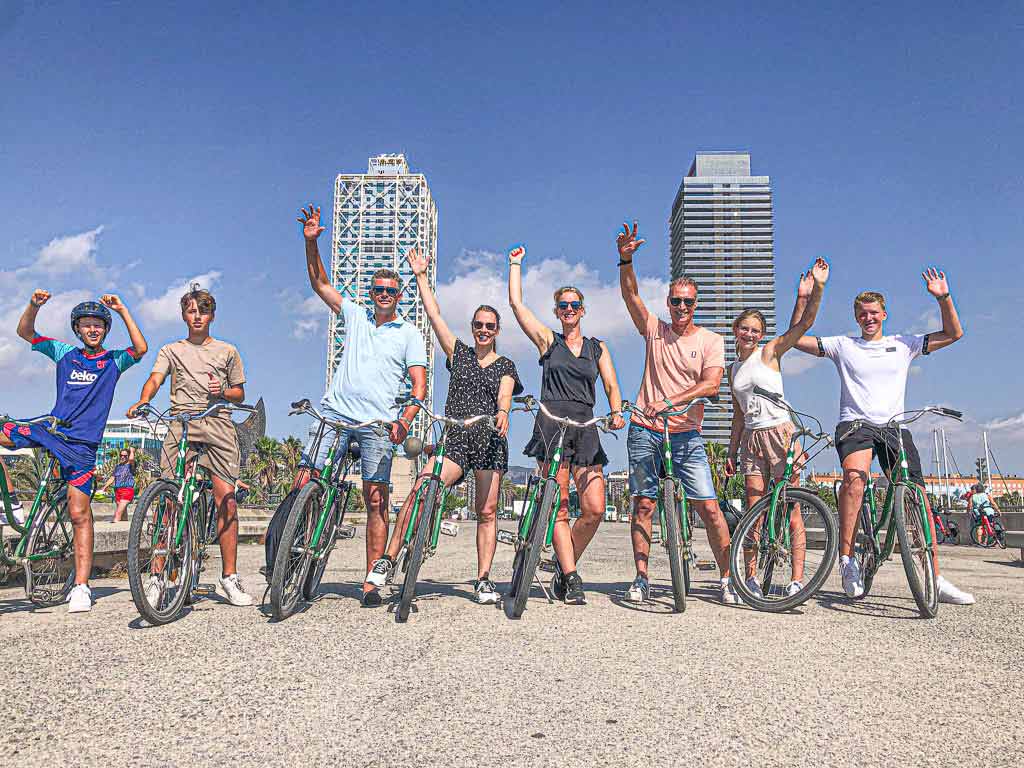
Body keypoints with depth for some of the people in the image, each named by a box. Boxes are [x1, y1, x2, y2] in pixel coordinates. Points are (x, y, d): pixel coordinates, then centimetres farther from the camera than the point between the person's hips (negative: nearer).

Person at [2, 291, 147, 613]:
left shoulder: (113, 360, 5)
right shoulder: (64, 353, 13)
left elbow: (140, 349, -15)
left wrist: (122, 309, -17)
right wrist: (34, 304, -9)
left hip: (81, 444, -4)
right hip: (48, 431, 4)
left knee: (79, 513, -8)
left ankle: (81, 587, -4)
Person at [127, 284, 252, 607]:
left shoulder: (227, 351, 20)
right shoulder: (171, 350, 18)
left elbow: (240, 393, 21)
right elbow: (155, 379, 0)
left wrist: (222, 392, -2)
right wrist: (142, 402, -21)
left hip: (218, 425, 0)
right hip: (180, 425, 0)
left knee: (226, 500, -7)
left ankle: (230, 577, -1)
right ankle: (158, 575, 1)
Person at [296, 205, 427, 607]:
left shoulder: (410, 334, 8)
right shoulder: (356, 314, 16)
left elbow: (419, 383, -1)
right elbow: (320, 283, 16)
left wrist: (406, 417, -19)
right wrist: (311, 242, 3)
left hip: (377, 423, -2)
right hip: (334, 412, 2)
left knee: (376, 501, -3)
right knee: (303, 484, -9)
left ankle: (372, 582, 2)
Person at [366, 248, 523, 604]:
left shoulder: (505, 365, 13)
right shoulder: (459, 353, 15)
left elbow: (504, 394, -6)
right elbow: (433, 314, 12)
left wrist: (503, 413, -28)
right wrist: (421, 276, 11)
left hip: (490, 439, 0)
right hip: (453, 437, 0)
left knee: (487, 512, 0)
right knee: (419, 492, -19)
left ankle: (483, 580, 8)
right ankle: (388, 559, -13)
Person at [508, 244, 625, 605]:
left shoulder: (597, 348, 18)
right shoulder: (548, 340, 12)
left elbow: (612, 386, 12)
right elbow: (516, 303, 8)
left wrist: (616, 413, -8)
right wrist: (515, 262, 15)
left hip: (586, 428, 2)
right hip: (552, 425, -2)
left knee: (595, 509, -7)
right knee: (559, 508, -6)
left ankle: (564, 565, 13)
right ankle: (571, 577, -1)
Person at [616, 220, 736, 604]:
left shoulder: (710, 340, 3)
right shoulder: (655, 330, 8)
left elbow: (711, 385, -11)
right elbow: (630, 295, -3)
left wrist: (670, 401, -23)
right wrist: (626, 260, -19)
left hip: (686, 435, -1)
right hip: (644, 432, 2)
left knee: (709, 507, -4)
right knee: (643, 505, 3)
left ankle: (728, 579, 8)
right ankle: (641, 578, 12)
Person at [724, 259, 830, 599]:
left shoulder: (770, 352, 2)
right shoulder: (734, 368, 16)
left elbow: (802, 325, -14)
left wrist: (816, 289, -28)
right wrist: (731, 452, 16)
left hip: (780, 433, -5)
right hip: (751, 440, 5)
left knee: (792, 511, -4)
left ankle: (797, 580, -1)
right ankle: (750, 577, 11)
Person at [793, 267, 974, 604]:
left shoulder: (903, 344, 17)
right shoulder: (842, 345, 13)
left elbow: (953, 334, 15)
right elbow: (796, 339, 6)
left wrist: (944, 298, 2)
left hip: (894, 426, 3)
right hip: (855, 423, -2)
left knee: (917, 497, -9)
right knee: (855, 474, -34)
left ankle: (935, 579, -2)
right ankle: (847, 558, -28)